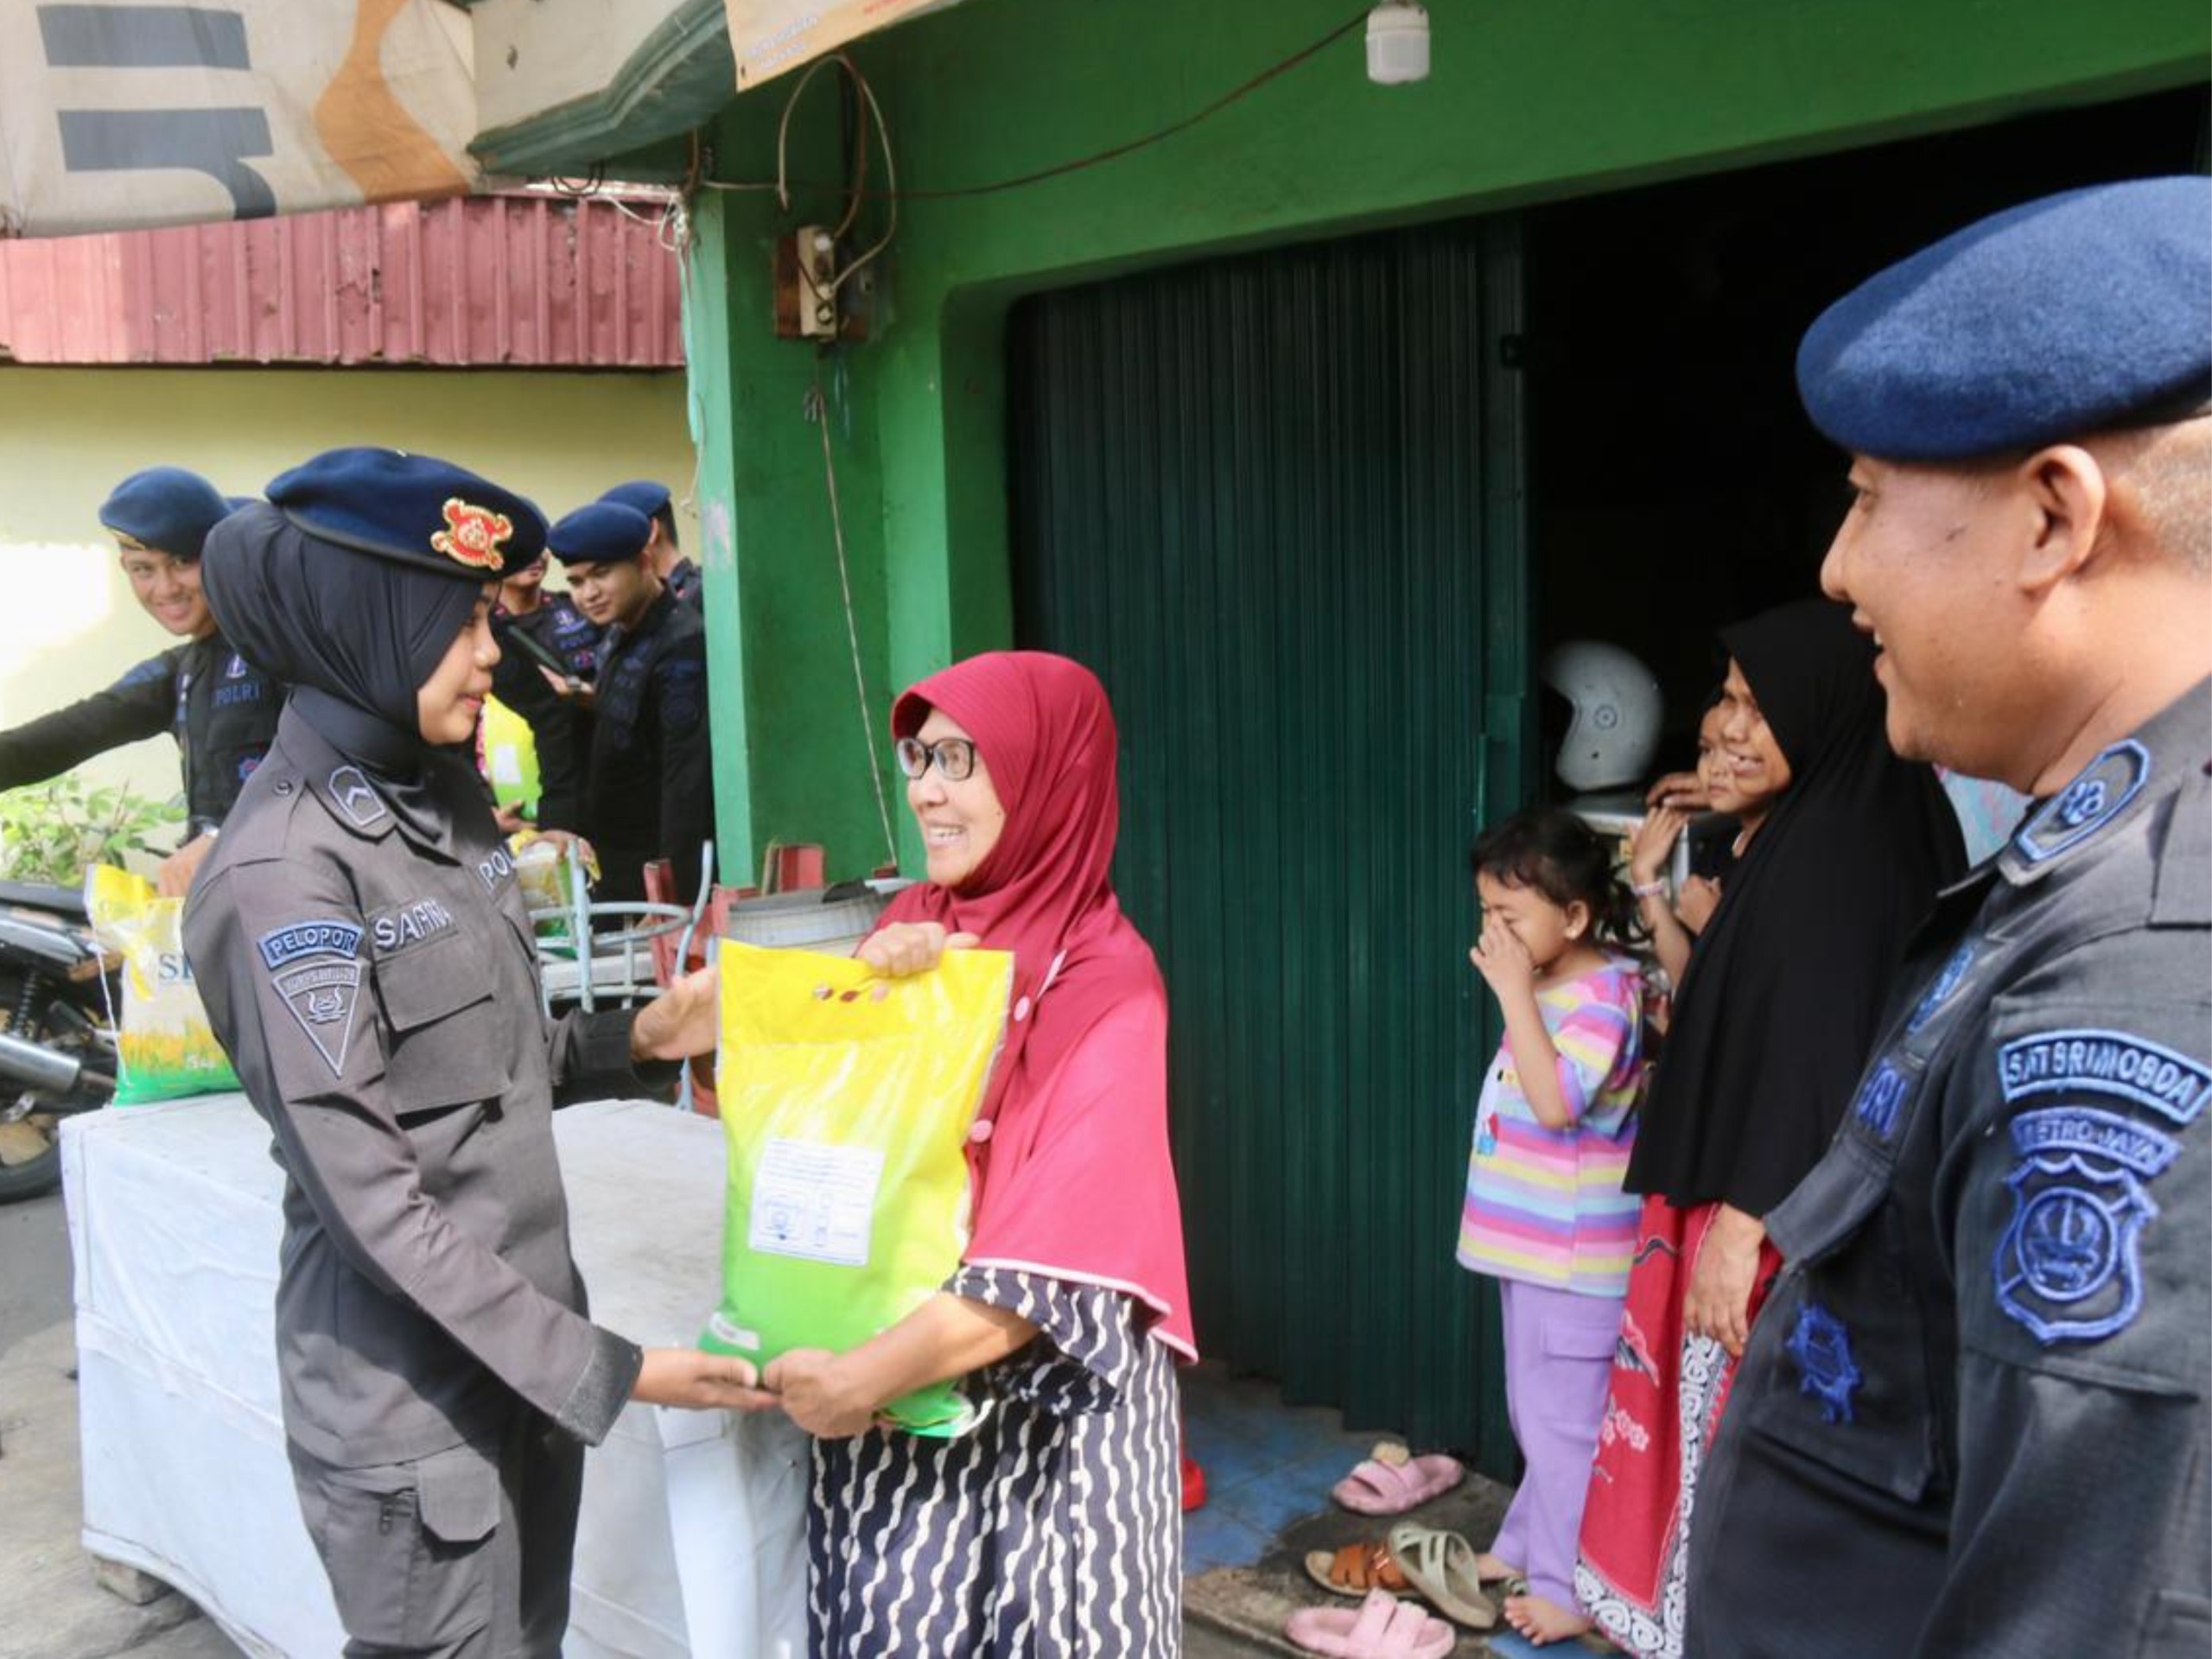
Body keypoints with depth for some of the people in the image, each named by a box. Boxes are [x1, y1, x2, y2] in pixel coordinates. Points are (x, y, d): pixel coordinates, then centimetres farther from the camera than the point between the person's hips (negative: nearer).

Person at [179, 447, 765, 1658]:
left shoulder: (444, 799, 6)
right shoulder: (286, 871, -19)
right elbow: (365, 1194, -20)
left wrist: (632, 1041, -2)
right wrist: (599, 1369, -19)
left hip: (526, 1337, 8)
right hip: (410, 1392, -7)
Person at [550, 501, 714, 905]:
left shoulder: (682, 647, -17)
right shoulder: (617, 637, 10)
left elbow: (687, 780, -21)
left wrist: (678, 894, -23)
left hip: (658, 871, -8)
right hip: (613, 865, 8)